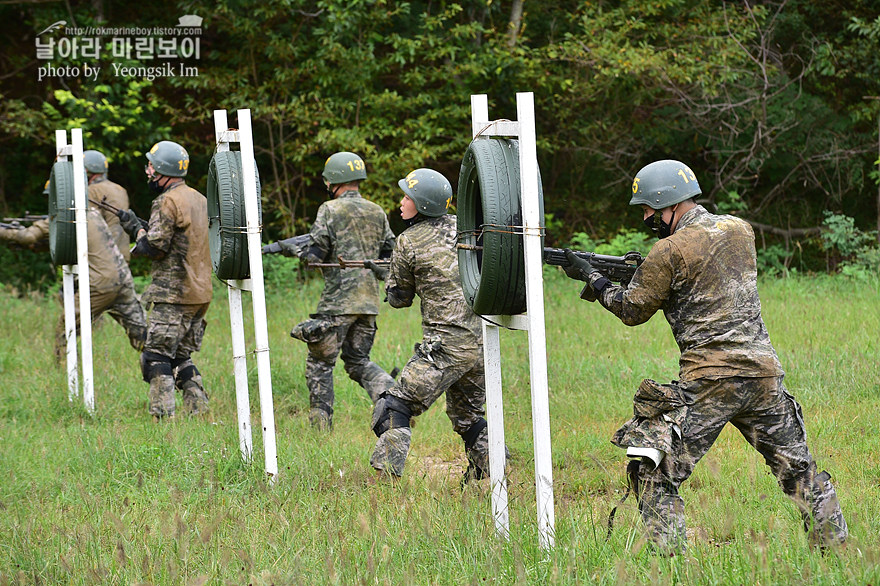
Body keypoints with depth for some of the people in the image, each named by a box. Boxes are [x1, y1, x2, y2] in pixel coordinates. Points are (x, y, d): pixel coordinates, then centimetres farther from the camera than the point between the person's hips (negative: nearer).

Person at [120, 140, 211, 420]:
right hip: (200, 293, 9)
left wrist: (136, 229, 2)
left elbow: (155, 247, -16)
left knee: (157, 357, -6)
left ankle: (163, 416, -13)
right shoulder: (200, 199, 16)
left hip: (173, 294, -9)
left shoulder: (167, 202, -12)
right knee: (182, 358, 16)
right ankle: (199, 414, 10)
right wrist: (140, 227, 19)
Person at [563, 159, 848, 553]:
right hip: (763, 373, 6)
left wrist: (592, 278, 17)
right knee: (797, 469, 18)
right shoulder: (740, 231, 10)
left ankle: (670, 554, -8)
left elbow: (632, 310, 2)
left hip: (709, 382, -6)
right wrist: (645, 269, 20)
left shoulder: (670, 252, -8)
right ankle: (834, 546, 21)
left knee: (655, 474, 1)